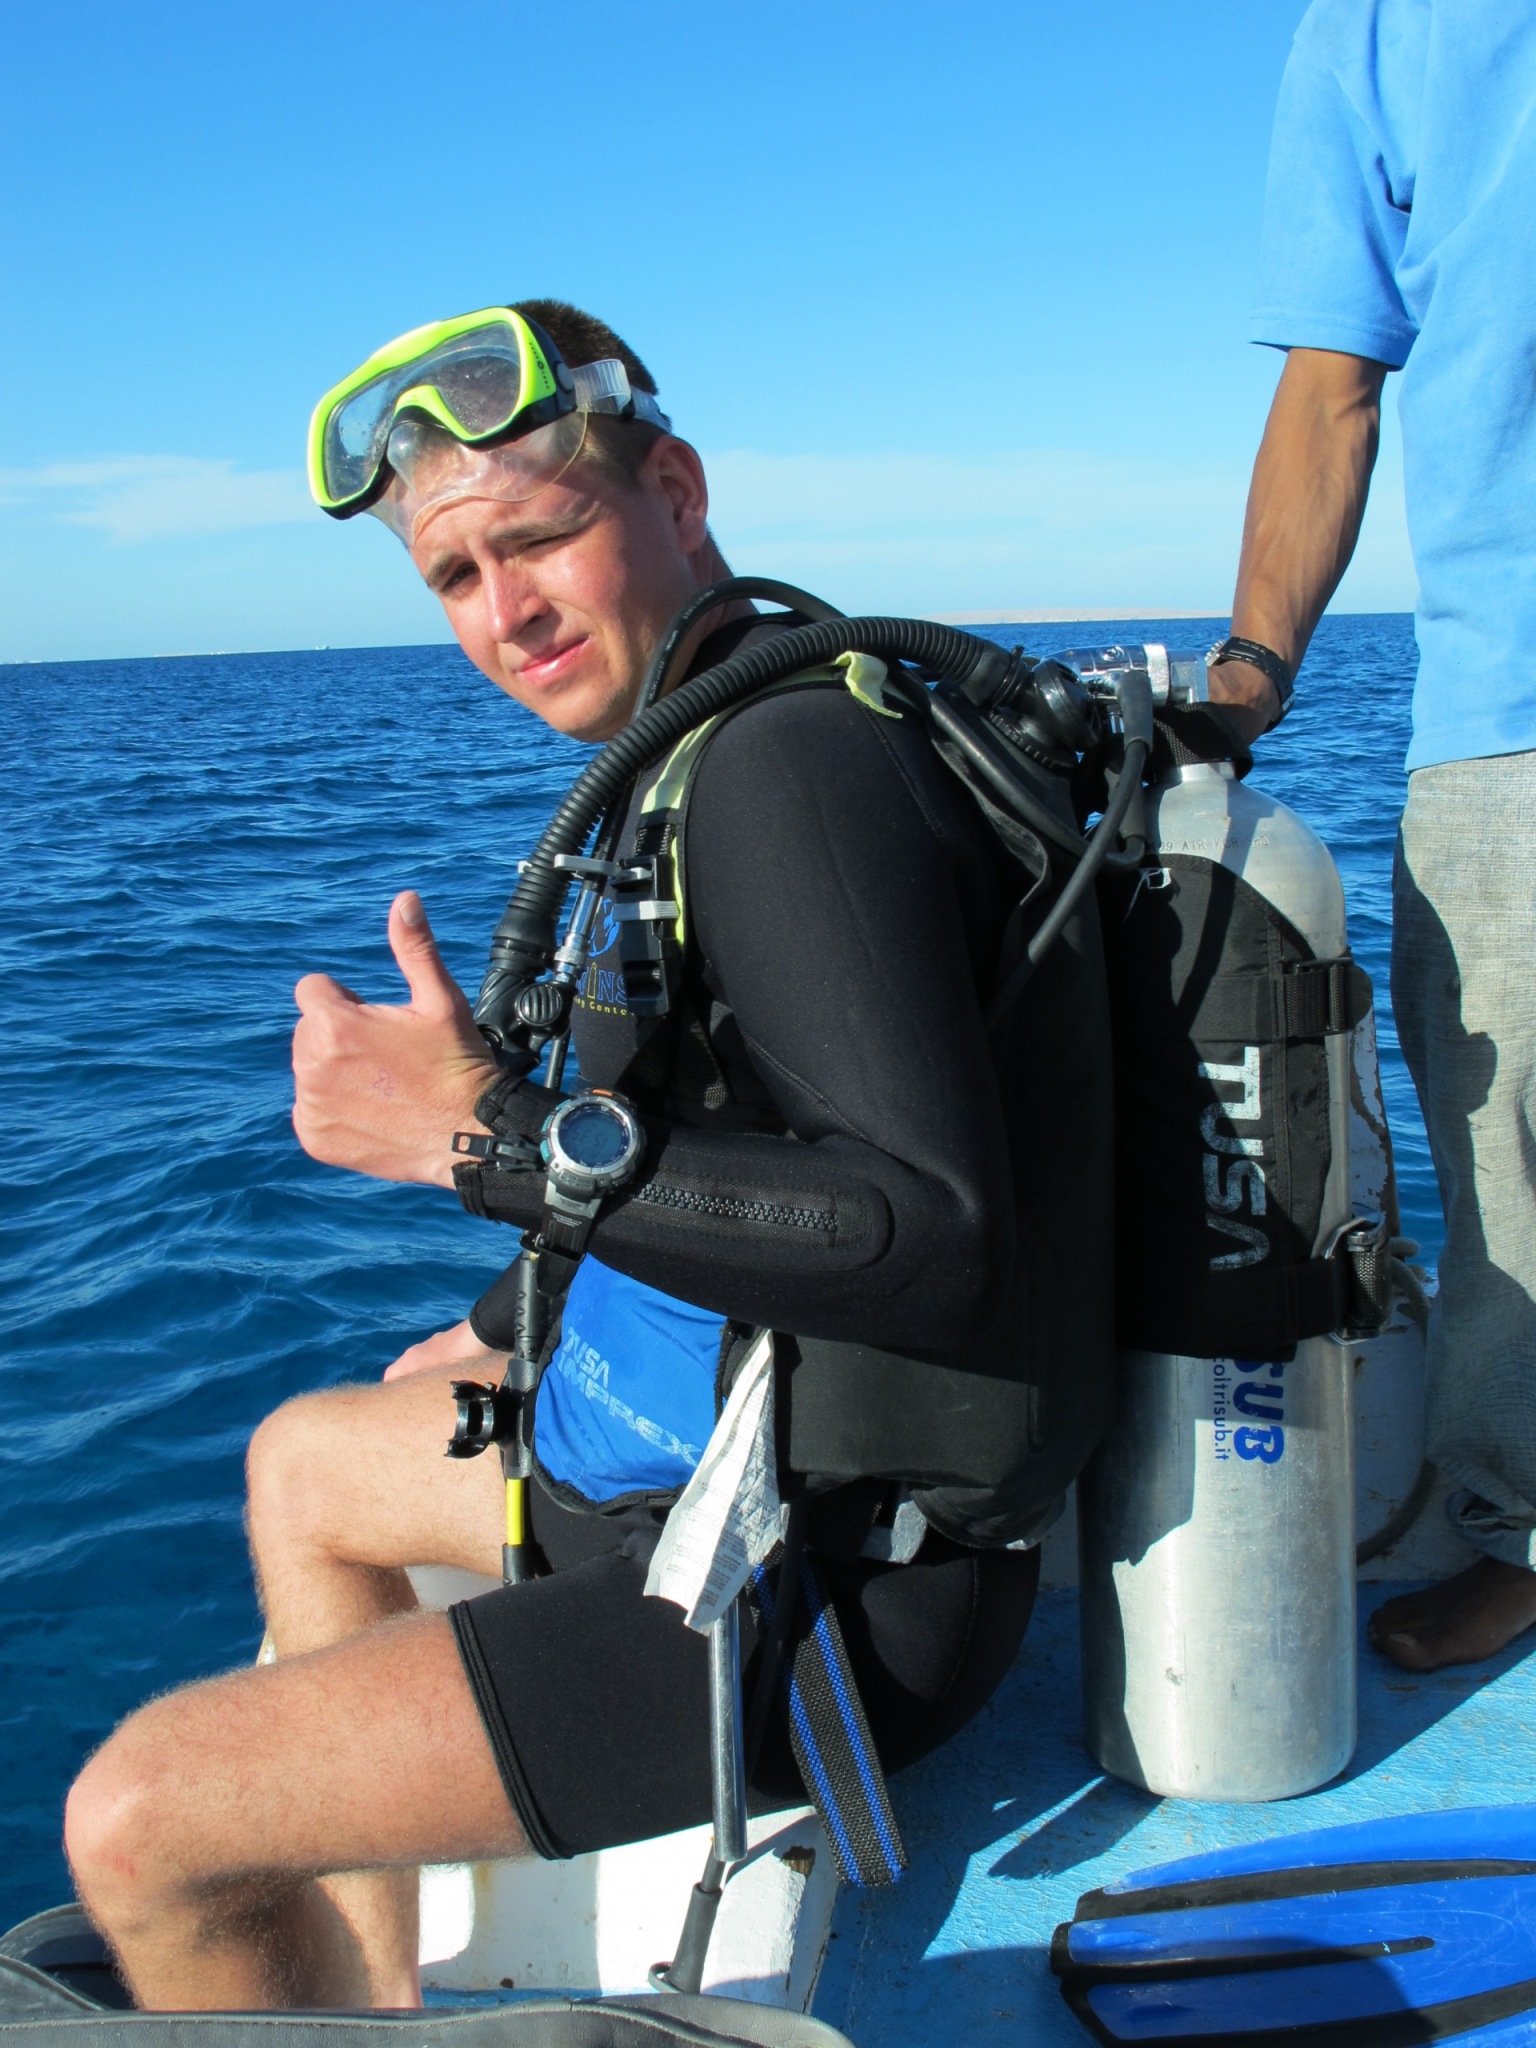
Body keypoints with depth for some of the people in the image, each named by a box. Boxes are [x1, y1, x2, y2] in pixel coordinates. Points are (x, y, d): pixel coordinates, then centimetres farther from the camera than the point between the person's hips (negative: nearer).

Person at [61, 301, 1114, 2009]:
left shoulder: (789, 757, -23)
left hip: (820, 1604, -11)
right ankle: (385, 1996, 36)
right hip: (758, 1449, 11)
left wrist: (490, 1137, -29)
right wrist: (512, 1328, 28)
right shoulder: (739, 737, 8)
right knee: (304, 1463, 29)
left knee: (135, 1818, -9)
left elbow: (938, 1244, -31)